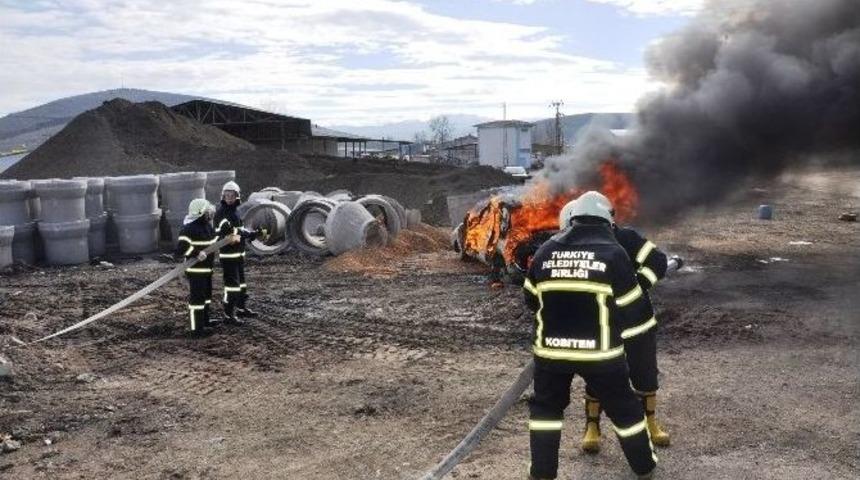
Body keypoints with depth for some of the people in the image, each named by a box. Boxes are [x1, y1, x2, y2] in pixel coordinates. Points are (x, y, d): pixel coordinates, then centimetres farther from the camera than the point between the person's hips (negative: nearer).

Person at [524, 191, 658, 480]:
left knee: (545, 407, 19)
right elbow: (633, 311, -4)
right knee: (624, 408, 18)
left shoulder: (546, 251, 0)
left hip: (550, 349, 2)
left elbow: (531, 301, 10)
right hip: (599, 351, -1)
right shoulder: (613, 253, -9)